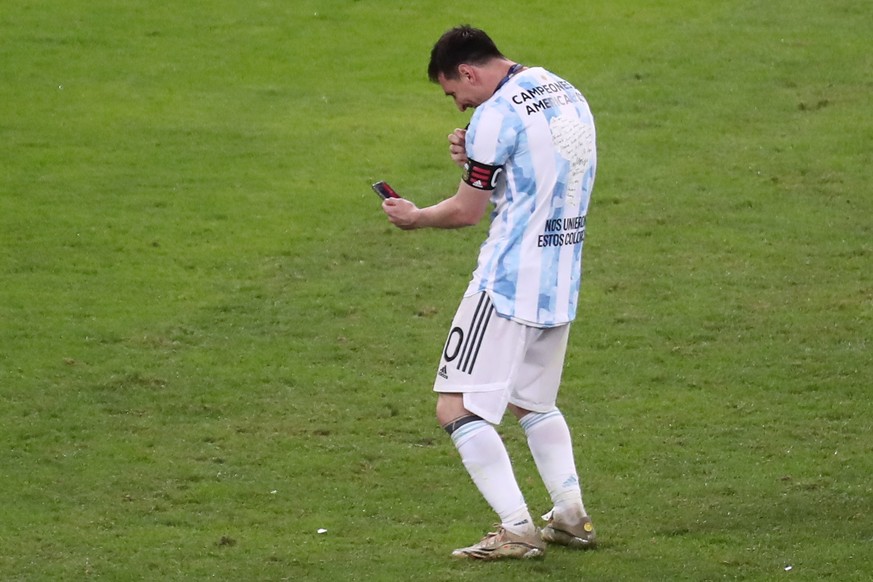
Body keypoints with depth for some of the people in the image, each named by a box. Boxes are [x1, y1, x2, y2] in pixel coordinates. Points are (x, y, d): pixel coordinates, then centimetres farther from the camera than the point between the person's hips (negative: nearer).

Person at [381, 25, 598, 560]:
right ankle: (572, 515, 17)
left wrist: (414, 217, 13)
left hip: (508, 284, -9)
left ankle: (517, 530, -11)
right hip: (562, 281, 9)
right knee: (533, 403, 24)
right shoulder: (568, 96, 11)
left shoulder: (497, 116, -14)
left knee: (458, 409, -6)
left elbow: (467, 211, -6)